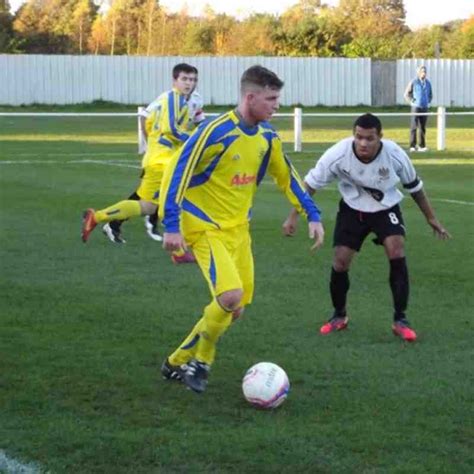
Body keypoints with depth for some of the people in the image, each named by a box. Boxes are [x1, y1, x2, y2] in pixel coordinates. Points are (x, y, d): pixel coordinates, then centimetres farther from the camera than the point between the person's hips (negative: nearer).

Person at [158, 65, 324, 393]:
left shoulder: (267, 136, 2)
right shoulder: (216, 132, -21)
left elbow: (287, 177, 15)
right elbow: (177, 172, -20)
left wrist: (313, 216, 9)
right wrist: (171, 225, -25)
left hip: (238, 228, 8)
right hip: (205, 227, -7)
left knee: (236, 307, 5)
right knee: (230, 296, -24)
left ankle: (178, 362, 21)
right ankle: (200, 361, 1)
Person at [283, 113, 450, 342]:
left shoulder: (395, 154, -25)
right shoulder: (338, 154, -28)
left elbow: (414, 186, -5)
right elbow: (311, 183, -14)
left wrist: (430, 218, 3)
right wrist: (293, 216, -16)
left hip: (386, 209, -1)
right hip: (352, 209, 1)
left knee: (397, 252, -22)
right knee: (340, 263, -5)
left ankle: (400, 320, -11)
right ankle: (339, 316, 22)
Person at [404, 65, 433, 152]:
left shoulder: (428, 83, 11)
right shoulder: (413, 82, -3)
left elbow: (430, 95, 25)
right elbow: (407, 94, 1)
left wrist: (428, 102, 11)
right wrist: (412, 102, -4)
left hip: (425, 108, 4)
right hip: (416, 107, -4)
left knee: (423, 128, 6)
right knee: (414, 127, -5)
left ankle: (422, 146, 11)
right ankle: (413, 146, -4)